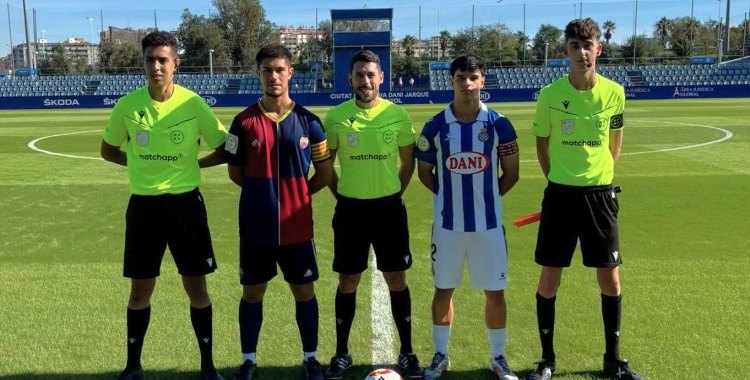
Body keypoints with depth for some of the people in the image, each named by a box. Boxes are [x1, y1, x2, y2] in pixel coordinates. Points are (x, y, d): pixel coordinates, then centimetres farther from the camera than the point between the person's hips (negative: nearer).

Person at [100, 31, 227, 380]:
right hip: (143, 205, 2)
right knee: (140, 289, 11)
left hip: (185, 203, -1)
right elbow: (108, 151, 12)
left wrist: (193, 164, -2)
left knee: (196, 286, 6)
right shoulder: (127, 105, -3)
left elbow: (226, 150, 1)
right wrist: (142, 164, 3)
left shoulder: (193, 104, -8)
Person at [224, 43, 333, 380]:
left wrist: (295, 194, 6)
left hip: (296, 225, 0)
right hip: (256, 225, 0)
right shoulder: (244, 121, -3)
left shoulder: (308, 121, -1)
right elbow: (235, 173, 6)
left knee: (304, 291, 10)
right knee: (252, 292, 10)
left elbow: (324, 174, 6)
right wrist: (264, 191, 7)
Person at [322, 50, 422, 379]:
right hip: (351, 208, 0)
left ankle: (407, 352, 21)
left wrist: (394, 193, 5)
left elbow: (408, 161, 9)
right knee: (347, 282, 8)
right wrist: (341, 195, 5)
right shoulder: (335, 117, -3)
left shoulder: (398, 114, -2)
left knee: (397, 279, 7)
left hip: (389, 207, 0)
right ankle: (342, 353, 22)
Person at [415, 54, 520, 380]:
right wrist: (450, 194, 4)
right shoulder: (435, 126, -3)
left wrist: (486, 196, 3)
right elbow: (424, 171, 9)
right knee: (443, 289, 10)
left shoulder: (499, 125, -3)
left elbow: (511, 173, 5)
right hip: (447, 222, 0)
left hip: (488, 222, 0)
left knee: (494, 291, 8)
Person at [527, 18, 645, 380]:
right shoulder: (549, 95, -7)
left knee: (610, 278, 6)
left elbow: (614, 146, 12)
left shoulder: (614, 93, -2)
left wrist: (595, 175, 11)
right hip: (559, 194, -1)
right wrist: (560, 180, 9)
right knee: (549, 278, 3)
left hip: (599, 194, 1)